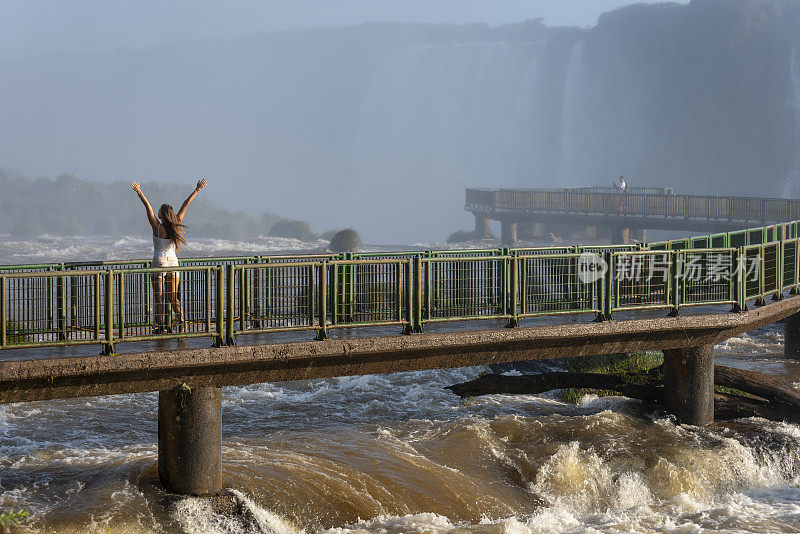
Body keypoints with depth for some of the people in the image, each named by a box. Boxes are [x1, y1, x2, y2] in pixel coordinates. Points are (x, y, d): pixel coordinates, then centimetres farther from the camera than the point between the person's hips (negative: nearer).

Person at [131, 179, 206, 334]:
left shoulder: (157, 227, -10)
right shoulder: (176, 225, 0)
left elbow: (147, 206, -10)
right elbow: (185, 205, 5)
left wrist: (139, 192, -6)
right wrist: (197, 190, 11)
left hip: (159, 262, -4)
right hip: (173, 262, 4)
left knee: (159, 297, 2)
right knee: (172, 297, 9)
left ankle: (161, 326, 0)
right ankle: (181, 320, -10)